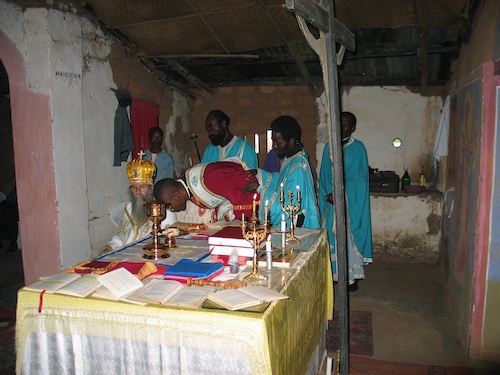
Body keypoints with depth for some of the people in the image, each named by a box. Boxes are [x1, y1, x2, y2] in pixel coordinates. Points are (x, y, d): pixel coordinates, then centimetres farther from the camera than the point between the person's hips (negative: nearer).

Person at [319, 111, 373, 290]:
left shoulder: (358, 148, -3)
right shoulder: (329, 147, 9)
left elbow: (357, 178, -8)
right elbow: (324, 176, 8)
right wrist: (328, 195, -7)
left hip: (351, 202, -3)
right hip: (331, 201, 3)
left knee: (349, 236, -2)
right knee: (329, 234, 1)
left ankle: (351, 276, 9)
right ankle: (330, 273, 12)